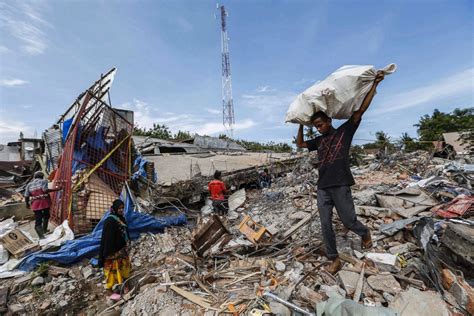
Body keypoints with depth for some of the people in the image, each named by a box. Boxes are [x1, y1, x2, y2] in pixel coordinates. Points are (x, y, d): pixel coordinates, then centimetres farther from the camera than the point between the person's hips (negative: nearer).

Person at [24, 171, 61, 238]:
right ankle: (44, 230, 36)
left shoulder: (29, 185, 12)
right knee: (46, 216, 22)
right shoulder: (43, 181, -1)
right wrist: (56, 189, -18)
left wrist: (27, 204, 22)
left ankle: (41, 235, -12)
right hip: (45, 202, -3)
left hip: (35, 204, 3)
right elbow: (45, 190, -18)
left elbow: (26, 196, 10)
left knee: (38, 220, 2)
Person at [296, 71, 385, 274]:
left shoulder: (344, 131, 4)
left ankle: (365, 233, 43)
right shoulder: (319, 141, 16)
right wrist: (301, 125, 21)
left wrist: (374, 84, -1)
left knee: (348, 221, 8)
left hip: (340, 186, -4)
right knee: (325, 225, 6)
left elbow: (361, 109, -1)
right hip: (322, 188, 5)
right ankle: (334, 260, 21)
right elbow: (300, 144, 24)